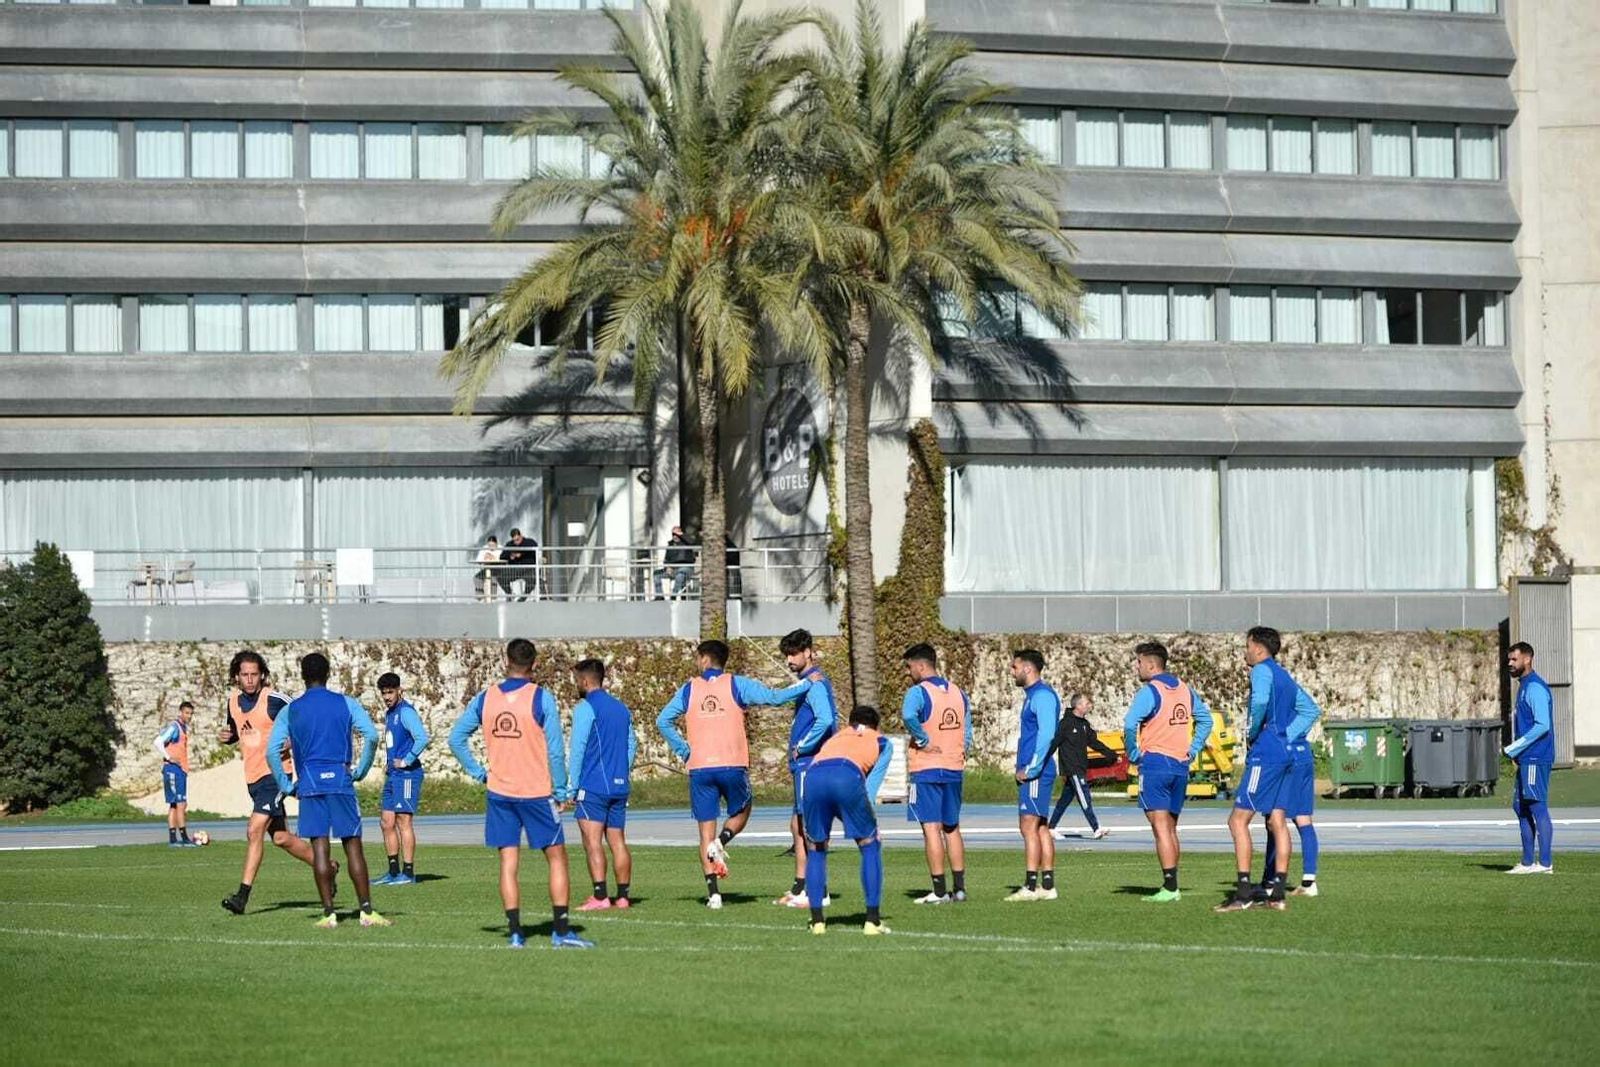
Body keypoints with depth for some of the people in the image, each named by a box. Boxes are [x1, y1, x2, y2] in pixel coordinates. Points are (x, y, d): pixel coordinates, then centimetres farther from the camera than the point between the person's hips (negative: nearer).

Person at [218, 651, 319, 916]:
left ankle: (243, 895, -17)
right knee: (280, 837, 13)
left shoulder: (275, 700, -13)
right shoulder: (233, 699, 7)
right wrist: (227, 736, 2)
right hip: (252, 777, 8)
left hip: (275, 773, -8)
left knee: (254, 831, -18)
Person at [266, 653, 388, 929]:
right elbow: (372, 736, -7)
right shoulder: (346, 704, 4)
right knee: (353, 845, 3)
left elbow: (272, 751, 0)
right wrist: (361, 771, 2)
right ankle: (367, 911, 0)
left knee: (319, 847, 0)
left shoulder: (290, 711, 7)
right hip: (340, 781, 0)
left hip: (309, 784, 0)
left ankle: (329, 914, -3)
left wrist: (286, 786, 6)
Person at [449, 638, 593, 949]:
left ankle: (515, 932, 2)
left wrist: (478, 772, 11)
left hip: (500, 793, 3)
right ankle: (561, 931, 1)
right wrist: (561, 792, -2)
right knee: (557, 859, 5)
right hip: (537, 792, -3)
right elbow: (556, 750, -10)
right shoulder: (541, 698, -9)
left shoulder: (485, 698, 3)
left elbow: (456, 739, 7)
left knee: (508, 863, 5)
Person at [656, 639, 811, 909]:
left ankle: (713, 893, -4)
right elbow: (773, 697, -3)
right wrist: (807, 684, 9)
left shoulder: (689, 689, 9)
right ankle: (721, 842, -10)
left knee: (706, 833, 5)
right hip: (733, 765, -1)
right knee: (740, 812, 22)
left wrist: (683, 751, 11)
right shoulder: (736, 684, 3)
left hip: (699, 768, 1)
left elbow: (663, 721, 5)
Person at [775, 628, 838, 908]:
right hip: (806, 764, 11)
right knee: (798, 826, 14)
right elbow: (832, 716, 26)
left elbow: (825, 719, -30)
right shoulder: (817, 681, 16)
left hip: (810, 764, -11)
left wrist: (802, 747, -18)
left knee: (809, 828, -8)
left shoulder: (814, 683, -15)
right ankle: (800, 889, 18)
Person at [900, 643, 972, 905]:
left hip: (926, 769, -7)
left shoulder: (918, 692, -10)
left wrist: (923, 741, -20)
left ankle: (940, 891, -6)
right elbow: (968, 734, 14)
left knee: (931, 828, -4)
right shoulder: (958, 692, 12)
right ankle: (960, 887, 14)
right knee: (952, 828, 15)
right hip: (954, 769, 7)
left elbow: (908, 716, -32)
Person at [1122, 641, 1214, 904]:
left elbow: (1130, 724, -25)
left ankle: (1169, 887, -13)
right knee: (1170, 829, 13)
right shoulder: (1185, 690, 12)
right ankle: (1172, 886, 14)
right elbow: (1205, 719, 23)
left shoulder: (1149, 692, -11)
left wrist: (1133, 754, -11)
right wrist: (1192, 750, 20)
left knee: (1161, 828, -8)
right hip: (1181, 765, 7)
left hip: (1155, 763, -7)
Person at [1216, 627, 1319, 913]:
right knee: (1277, 822, 7)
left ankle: (1244, 890, -13)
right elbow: (1311, 710, 25)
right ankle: (1277, 893, 5)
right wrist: (1287, 737, 14)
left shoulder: (1262, 670, -8)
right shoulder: (1285, 677, 20)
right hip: (1285, 754, 9)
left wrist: (1252, 733, -13)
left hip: (1265, 752, -9)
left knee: (1238, 820, -8)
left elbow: (1260, 701, -28)